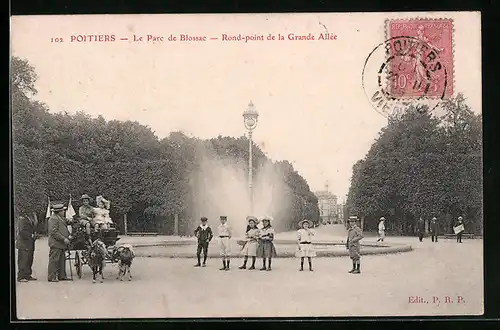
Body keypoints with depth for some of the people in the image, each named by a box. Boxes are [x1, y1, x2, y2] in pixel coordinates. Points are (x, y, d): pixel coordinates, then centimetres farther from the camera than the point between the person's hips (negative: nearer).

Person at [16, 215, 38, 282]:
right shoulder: (22, 220, -12)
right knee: (23, 260, -8)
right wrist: (31, 235, -16)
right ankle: (21, 277, -4)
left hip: (30, 245, 9)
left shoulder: (31, 220, 16)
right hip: (24, 244, -9)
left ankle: (27, 276, 17)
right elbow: (21, 232, -19)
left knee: (29, 260, 11)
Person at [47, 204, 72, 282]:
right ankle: (52, 277, -3)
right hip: (55, 244, -10)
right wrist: (64, 239, -20)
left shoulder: (61, 218, 20)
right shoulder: (53, 219, -12)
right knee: (54, 260, -7)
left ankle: (62, 276, 18)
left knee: (62, 260, 12)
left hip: (61, 244, 10)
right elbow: (54, 232, -19)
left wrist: (68, 235, 9)